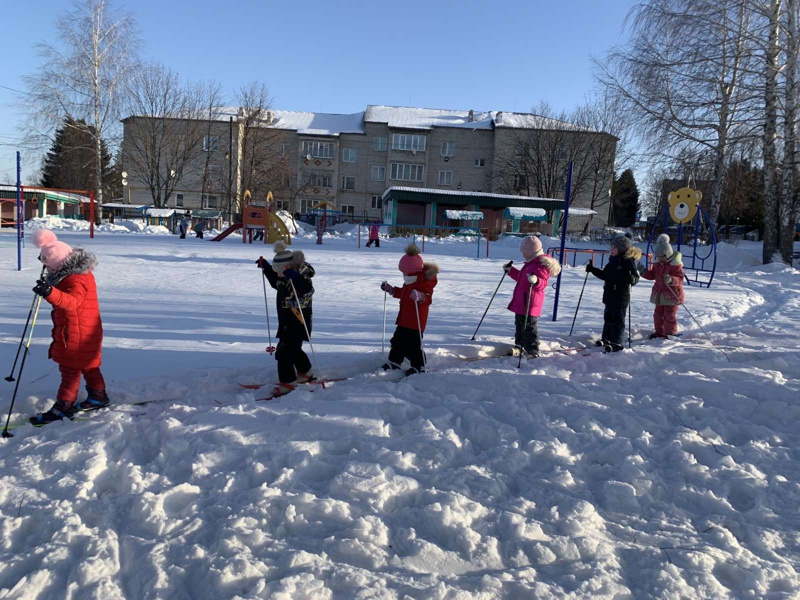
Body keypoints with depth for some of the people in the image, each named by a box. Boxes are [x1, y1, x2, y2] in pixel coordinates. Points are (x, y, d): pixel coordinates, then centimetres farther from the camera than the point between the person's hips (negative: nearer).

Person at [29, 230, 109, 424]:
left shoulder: (76, 280, -26)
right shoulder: (77, 272, 6)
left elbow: (71, 302, -45)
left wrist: (50, 293, -61)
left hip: (76, 334, -10)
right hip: (85, 331, 10)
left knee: (70, 369, -2)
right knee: (88, 366, 20)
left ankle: (63, 406, 6)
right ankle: (98, 396, 32)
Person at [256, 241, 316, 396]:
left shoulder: (302, 279, -23)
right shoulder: (285, 278, 5)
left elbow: (307, 292, -44)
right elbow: (275, 282, 28)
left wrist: (294, 277, -56)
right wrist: (265, 267, 24)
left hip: (298, 323, -10)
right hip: (287, 322, 10)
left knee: (283, 352, -9)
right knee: (294, 349, 24)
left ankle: (287, 382, 1)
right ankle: (305, 373, 43)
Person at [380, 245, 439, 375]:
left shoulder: (425, 282, -19)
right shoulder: (409, 282, 11)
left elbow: (428, 299, -30)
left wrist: (421, 297, -50)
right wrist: (391, 290, 23)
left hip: (416, 321, -10)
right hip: (405, 319, 10)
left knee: (412, 345, -5)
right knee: (398, 340, 18)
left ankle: (419, 366, 9)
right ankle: (394, 361, 31)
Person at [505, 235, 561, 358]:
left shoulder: (541, 265, -18)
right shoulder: (531, 263, 16)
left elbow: (543, 283, -28)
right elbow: (521, 277, 29)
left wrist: (536, 281, -48)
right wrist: (510, 270, 32)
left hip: (530, 304, -11)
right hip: (520, 302, 11)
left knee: (528, 327, -7)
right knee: (519, 324, 20)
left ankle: (532, 352, -1)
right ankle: (519, 346, 33)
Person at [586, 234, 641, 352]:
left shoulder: (629, 262, -12)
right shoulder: (613, 261, 13)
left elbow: (636, 278, -16)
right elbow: (605, 275, 24)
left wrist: (631, 278, -38)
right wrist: (592, 269, 21)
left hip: (621, 297, -9)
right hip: (609, 295, 9)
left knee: (618, 319, -6)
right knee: (608, 317, 17)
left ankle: (616, 342, -3)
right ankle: (606, 339, 29)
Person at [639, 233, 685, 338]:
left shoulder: (675, 265, -14)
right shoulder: (657, 264, 9)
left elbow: (680, 278, -19)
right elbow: (652, 275, 16)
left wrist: (671, 280, -39)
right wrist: (644, 272, -1)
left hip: (672, 295, -7)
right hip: (659, 294, 8)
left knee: (669, 316, -1)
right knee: (658, 314, 15)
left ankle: (671, 334, 11)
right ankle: (659, 332, 29)